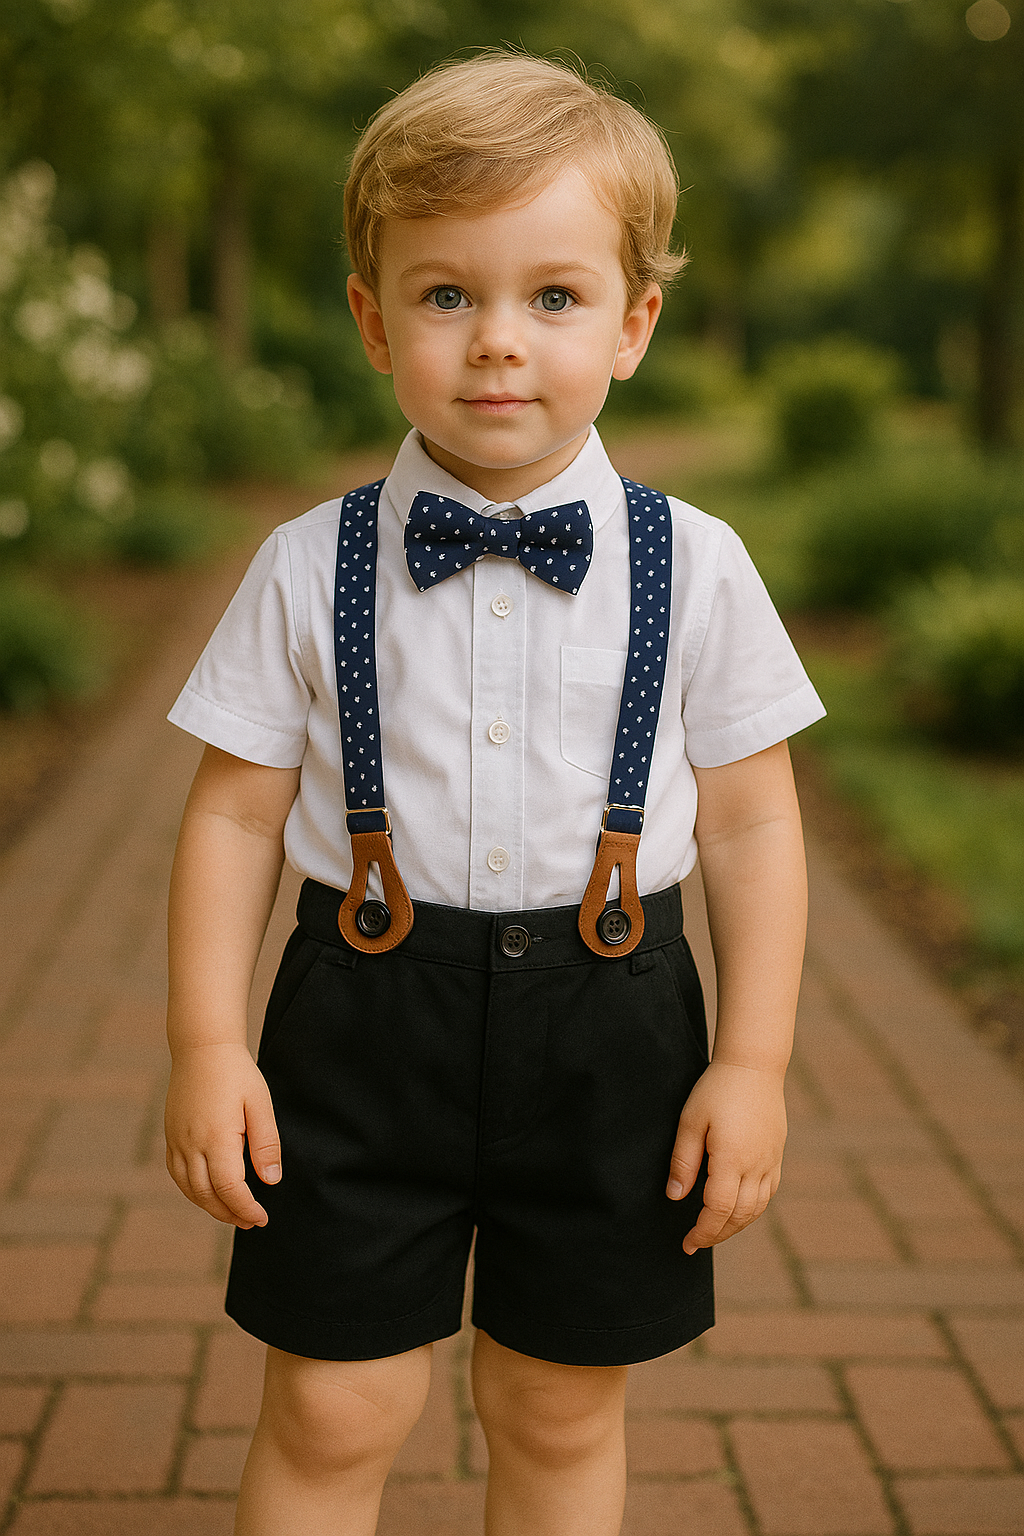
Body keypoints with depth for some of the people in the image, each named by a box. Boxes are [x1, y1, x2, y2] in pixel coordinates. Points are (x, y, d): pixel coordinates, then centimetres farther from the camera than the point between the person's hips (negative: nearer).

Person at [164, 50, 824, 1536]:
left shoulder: (694, 567, -4)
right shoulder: (308, 570, -4)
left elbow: (750, 818, 0)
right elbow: (236, 811, 0)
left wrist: (752, 1062, -3)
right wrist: (204, 1040, -5)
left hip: (609, 1026, 1)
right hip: (368, 1014, 0)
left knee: (560, 1412, 14)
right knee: (333, 1412, 6)